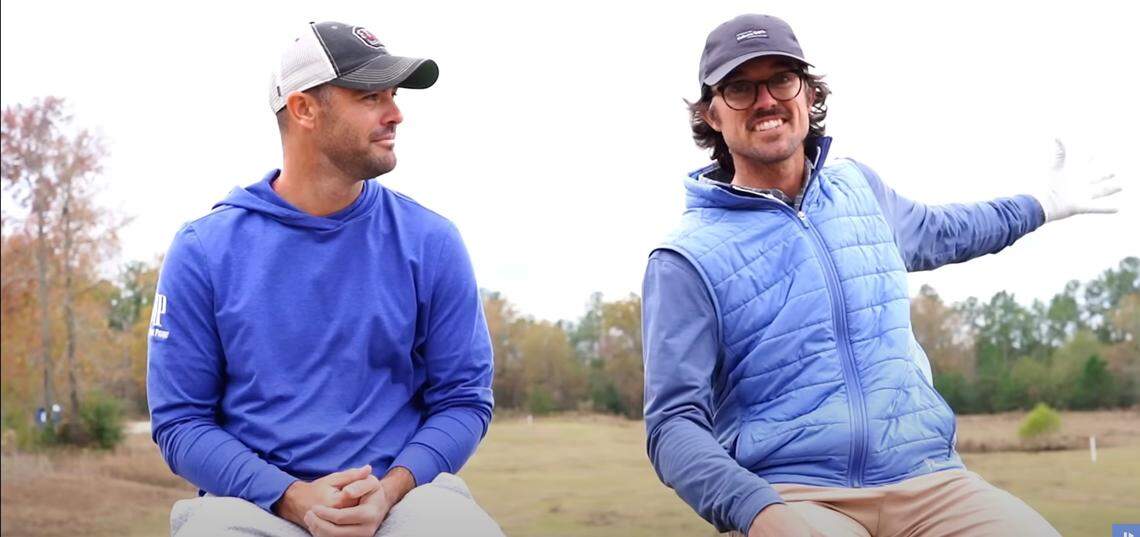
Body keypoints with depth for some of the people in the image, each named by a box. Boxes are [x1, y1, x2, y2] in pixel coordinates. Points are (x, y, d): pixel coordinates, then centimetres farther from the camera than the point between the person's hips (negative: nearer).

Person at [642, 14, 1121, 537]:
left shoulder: (856, 186, 15)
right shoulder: (686, 259, -1)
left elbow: (935, 233, 38)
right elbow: (674, 425, -5)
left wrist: (1044, 205, 52)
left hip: (926, 482, 5)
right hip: (792, 492, -5)